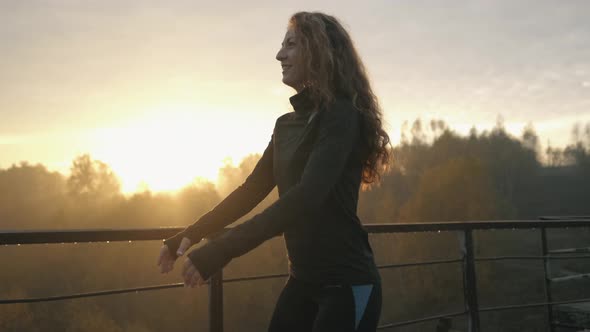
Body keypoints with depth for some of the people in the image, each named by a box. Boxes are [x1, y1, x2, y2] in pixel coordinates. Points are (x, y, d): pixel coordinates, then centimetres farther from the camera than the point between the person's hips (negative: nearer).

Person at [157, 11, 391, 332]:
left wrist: (221, 250, -32)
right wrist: (190, 234, 8)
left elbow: (306, 197, -27)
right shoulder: (287, 124, 10)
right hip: (303, 280, 7)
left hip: (346, 283, -7)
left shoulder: (341, 115, -14)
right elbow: (251, 191, 15)